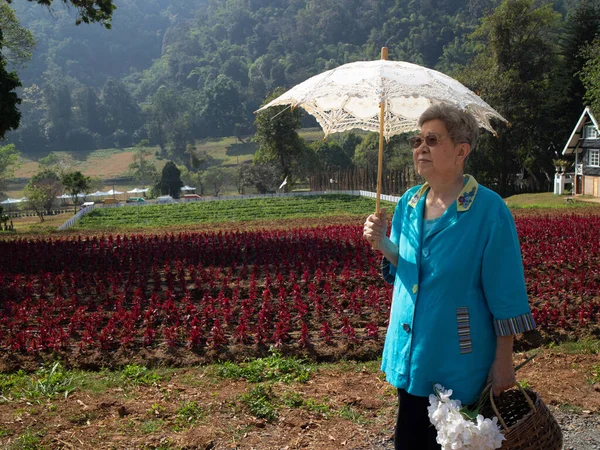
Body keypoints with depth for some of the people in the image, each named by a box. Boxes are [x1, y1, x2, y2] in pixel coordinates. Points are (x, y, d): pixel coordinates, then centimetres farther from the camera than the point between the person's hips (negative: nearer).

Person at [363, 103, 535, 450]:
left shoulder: (489, 209, -15)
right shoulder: (409, 204, 3)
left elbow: (505, 294, -13)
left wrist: (503, 360, -12)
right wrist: (382, 243, -6)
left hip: (458, 361, -6)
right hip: (410, 355, 6)